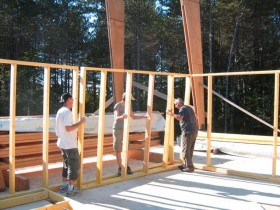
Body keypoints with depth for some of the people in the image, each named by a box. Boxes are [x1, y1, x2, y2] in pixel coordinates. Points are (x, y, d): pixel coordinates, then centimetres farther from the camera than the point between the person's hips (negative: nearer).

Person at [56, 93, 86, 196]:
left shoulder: (60, 111, 12)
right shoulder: (67, 112, -19)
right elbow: (68, 128, -25)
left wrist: (77, 124, 19)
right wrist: (80, 122, -18)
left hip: (62, 143, 10)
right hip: (70, 145, -10)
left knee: (67, 164, 19)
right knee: (74, 166, 0)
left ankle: (64, 185, 25)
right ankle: (70, 189, 4)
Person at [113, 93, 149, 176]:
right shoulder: (117, 106, -12)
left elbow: (133, 117, 17)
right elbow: (116, 118, -24)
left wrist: (144, 116, 8)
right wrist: (122, 117, -46)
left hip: (125, 130, 5)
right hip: (117, 130, -5)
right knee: (118, 150, -1)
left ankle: (127, 167, 8)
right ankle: (120, 168, 9)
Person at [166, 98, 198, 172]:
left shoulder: (183, 108, -6)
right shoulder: (189, 107, 20)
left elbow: (180, 117, -25)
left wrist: (172, 114, -20)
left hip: (187, 131, -9)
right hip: (194, 131, 9)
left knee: (185, 150, -4)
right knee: (190, 150, 14)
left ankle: (190, 167, -5)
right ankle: (186, 164, 22)